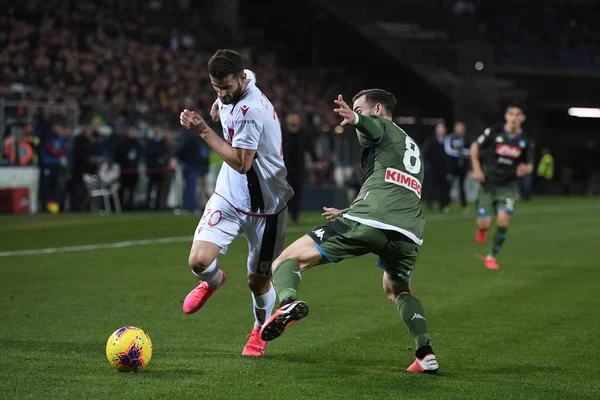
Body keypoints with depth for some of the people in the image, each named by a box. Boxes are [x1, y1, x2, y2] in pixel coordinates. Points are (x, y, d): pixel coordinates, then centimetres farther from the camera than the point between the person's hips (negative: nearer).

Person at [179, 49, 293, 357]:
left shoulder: (250, 112, -29)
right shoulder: (244, 79, -3)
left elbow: (241, 163, -29)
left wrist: (204, 132, -28)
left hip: (265, 206, -6)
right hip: (229, 196, 6)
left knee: (258, 281, 7)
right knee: (199, 261, -13)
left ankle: (260, 330, 38)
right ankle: (213, 281, 24)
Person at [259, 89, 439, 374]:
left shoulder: (383, 127, 15)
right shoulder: (412, 148, 38)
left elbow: (372, 126, -13)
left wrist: (355, 119, -37)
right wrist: (346, 213, 58)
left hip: (367, 222, -7)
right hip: (408, 235, 7)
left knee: (287, 260, -1)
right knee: (397, 291, 34)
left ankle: (288, 301, -33)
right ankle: (425, 354, 14)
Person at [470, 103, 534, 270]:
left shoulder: (526, 142, -4)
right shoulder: (494, 132, -10)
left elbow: (529, 165, 8)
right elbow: (475, 147, 4)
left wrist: (525, 168, -17)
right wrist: (477, 169, -7)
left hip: (507, 187, 1)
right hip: (487, 184, -1)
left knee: (503, 221, -16)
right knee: (485, 224, -8)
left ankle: (492, 256, 5)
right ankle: (481, 228, 33)